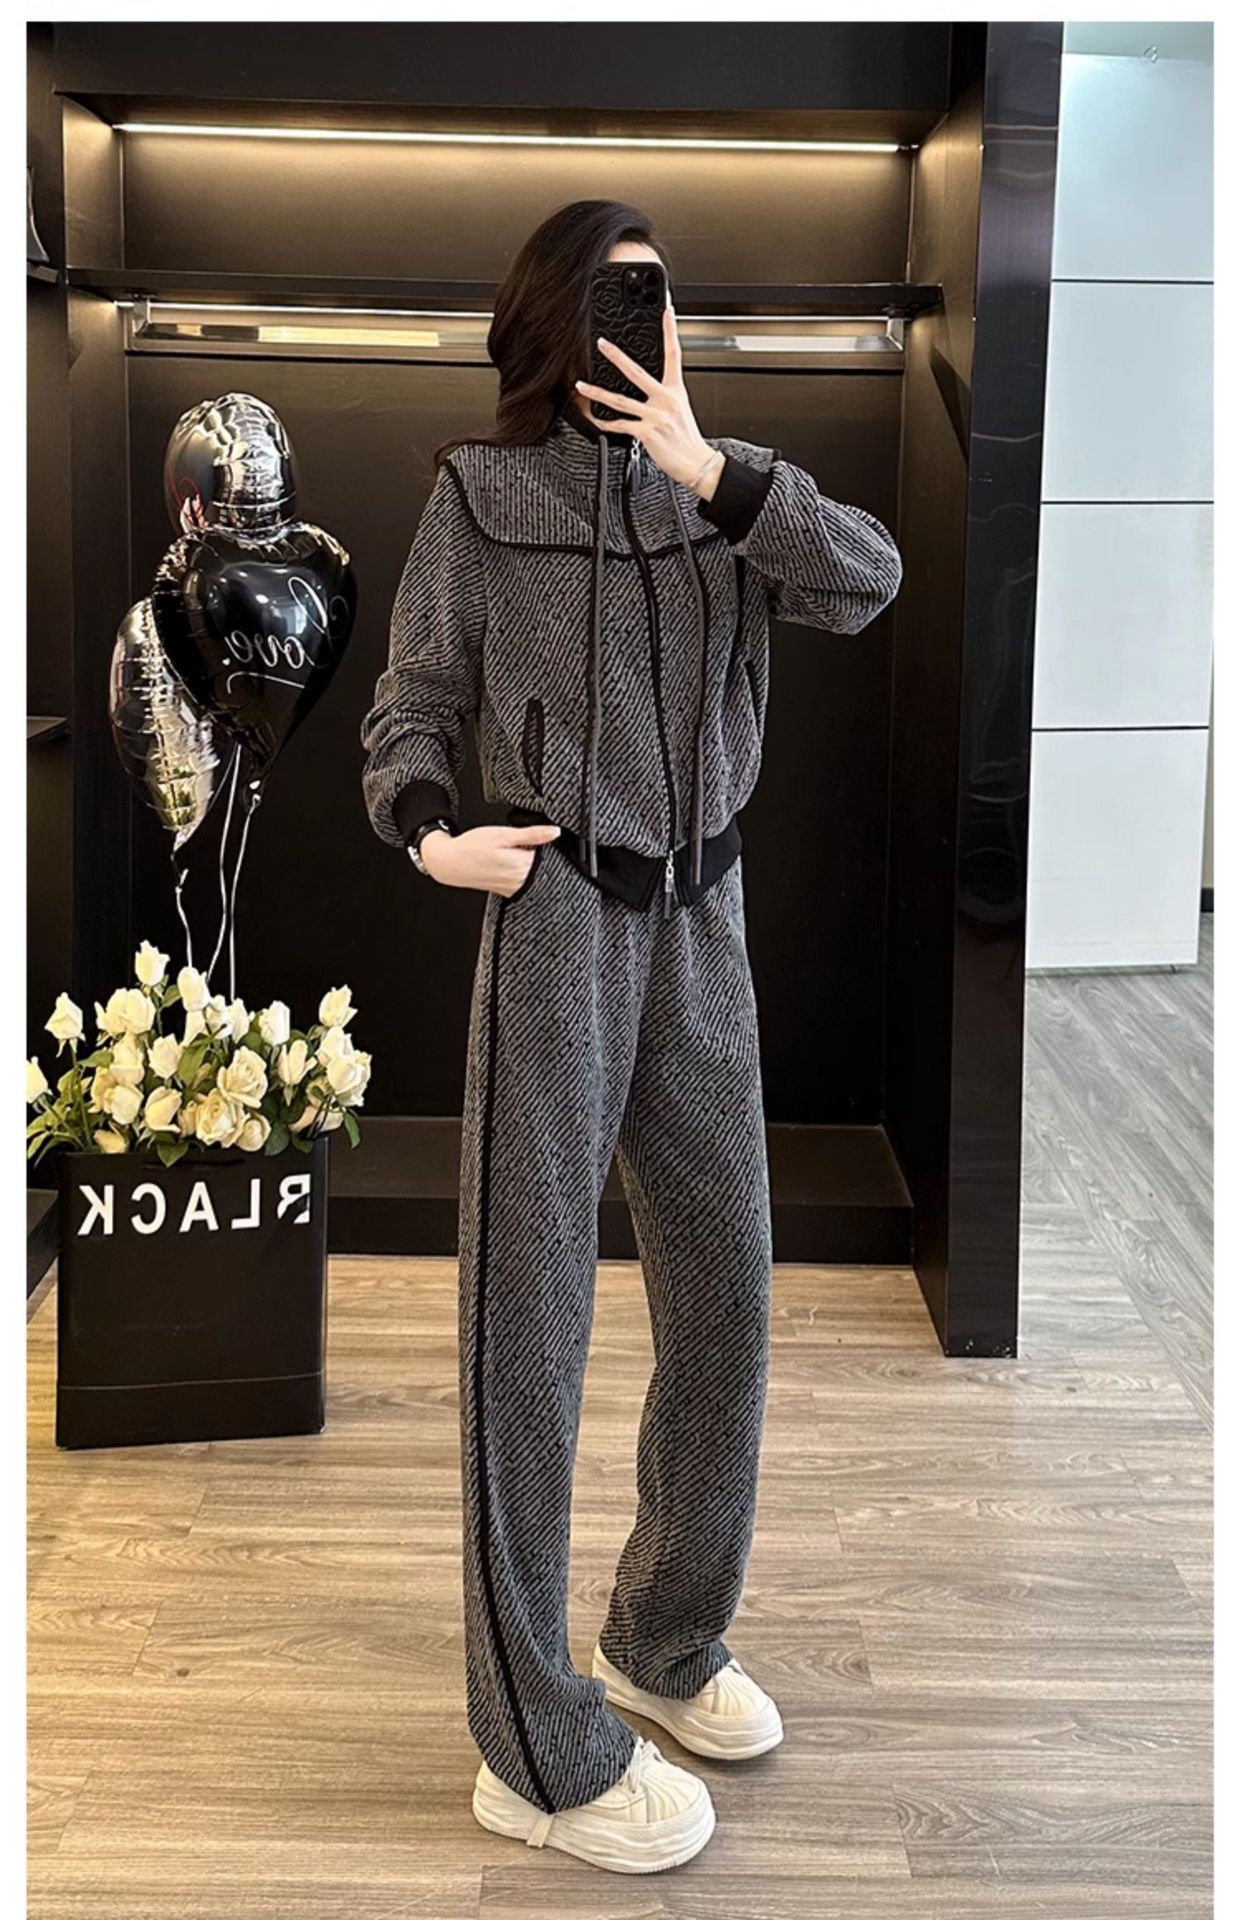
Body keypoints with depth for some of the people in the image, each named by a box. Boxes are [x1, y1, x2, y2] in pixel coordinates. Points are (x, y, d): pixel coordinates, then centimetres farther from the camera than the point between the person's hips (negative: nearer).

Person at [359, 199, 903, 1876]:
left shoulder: (729, 488, 10)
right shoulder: (483, 492, 0)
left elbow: (867, 582, -7)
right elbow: (413, 708, 0)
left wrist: (707, 467, -18)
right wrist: (427, 834, -19)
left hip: (702, 924, 5)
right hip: (554, 919, -5)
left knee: (724, 1300, 11)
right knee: (530, 1318, -2)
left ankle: (666, 1639, 32)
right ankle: (542, 1751, 8)